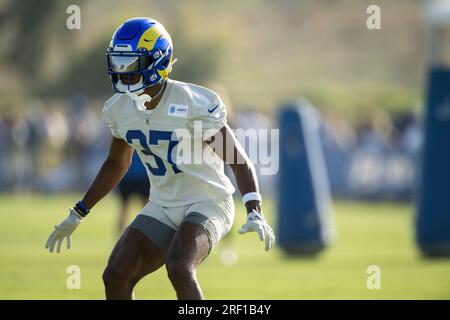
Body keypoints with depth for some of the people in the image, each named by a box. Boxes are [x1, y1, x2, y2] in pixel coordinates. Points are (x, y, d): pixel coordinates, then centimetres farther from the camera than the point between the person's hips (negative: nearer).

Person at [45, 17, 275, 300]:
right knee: (116, 277, -7)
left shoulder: (196, 104, -19)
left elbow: (239, 161, -15)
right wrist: (77, 215, 19)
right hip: (163, 209, 6)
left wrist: (255, 214, -28)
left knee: (179, 269, -31)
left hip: (207, 204, -6)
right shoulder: (120, 109, 0)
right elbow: (116, 164, 18)